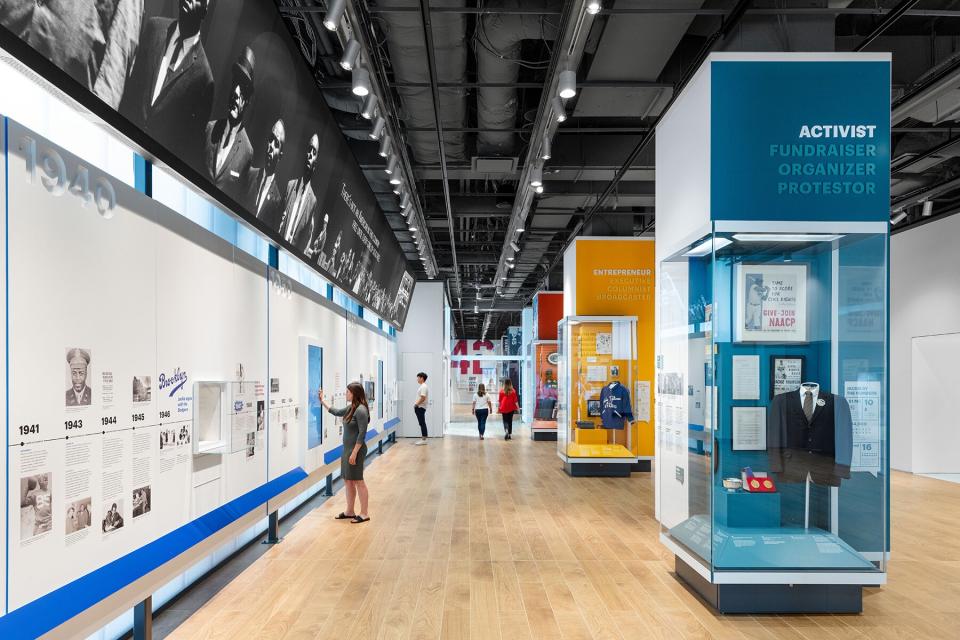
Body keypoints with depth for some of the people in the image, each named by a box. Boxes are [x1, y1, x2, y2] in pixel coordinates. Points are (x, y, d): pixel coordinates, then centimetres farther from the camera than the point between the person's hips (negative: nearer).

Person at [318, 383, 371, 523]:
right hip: (347, 449, 9)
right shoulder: (350, 408, 9)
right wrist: (322, 401, 29)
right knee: (348, 480, 13)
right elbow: (336, 412, 28)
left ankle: (364, 513, 7)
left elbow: (362, 434, -21)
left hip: (356, 450, -9)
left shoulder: (361, 410, -18)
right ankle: (350, 512, 23)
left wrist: (354, 453, -22)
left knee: (358, 481, -2)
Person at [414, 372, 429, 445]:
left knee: (422, 423, -7)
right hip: (419, 408, 10)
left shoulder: (423, 387, -15)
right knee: (422, 423, 11)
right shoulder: (421, 386, 17)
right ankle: (423, 438, 15)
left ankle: (424, 439, -6)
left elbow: (423, 398, -23)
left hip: (421, 408, -10)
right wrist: (416, 405, 13)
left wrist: (416, 404, -15)